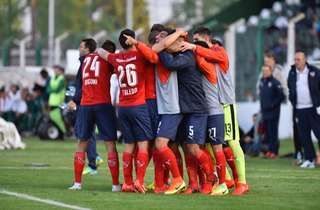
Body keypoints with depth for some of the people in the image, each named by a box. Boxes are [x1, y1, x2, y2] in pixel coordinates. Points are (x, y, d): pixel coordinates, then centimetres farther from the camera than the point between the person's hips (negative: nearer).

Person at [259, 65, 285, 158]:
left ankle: (274, 151, -3)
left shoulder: (275, 83, -11)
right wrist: (262, 106, 15)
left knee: (273, 132, -7)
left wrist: (273, 104, -13)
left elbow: (281, 96, -13)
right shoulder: (262, 82, 13)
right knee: (267, 132, 9)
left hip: (273, 112, -7)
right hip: (265, 112, 7)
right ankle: (270, 150, 15)